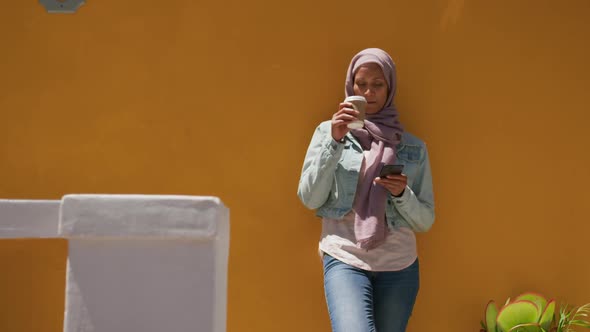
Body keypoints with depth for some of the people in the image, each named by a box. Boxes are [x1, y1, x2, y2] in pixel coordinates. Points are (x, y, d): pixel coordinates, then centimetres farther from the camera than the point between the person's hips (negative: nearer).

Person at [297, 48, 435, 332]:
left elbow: (425, 221, 9)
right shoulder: (328, 131, 6)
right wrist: (335, 142, -10)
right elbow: (309, 199, -2)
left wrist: (402, 194, -10)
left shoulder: (413, 147, 9)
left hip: (399, 266, 3)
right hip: (345, 260, -2)